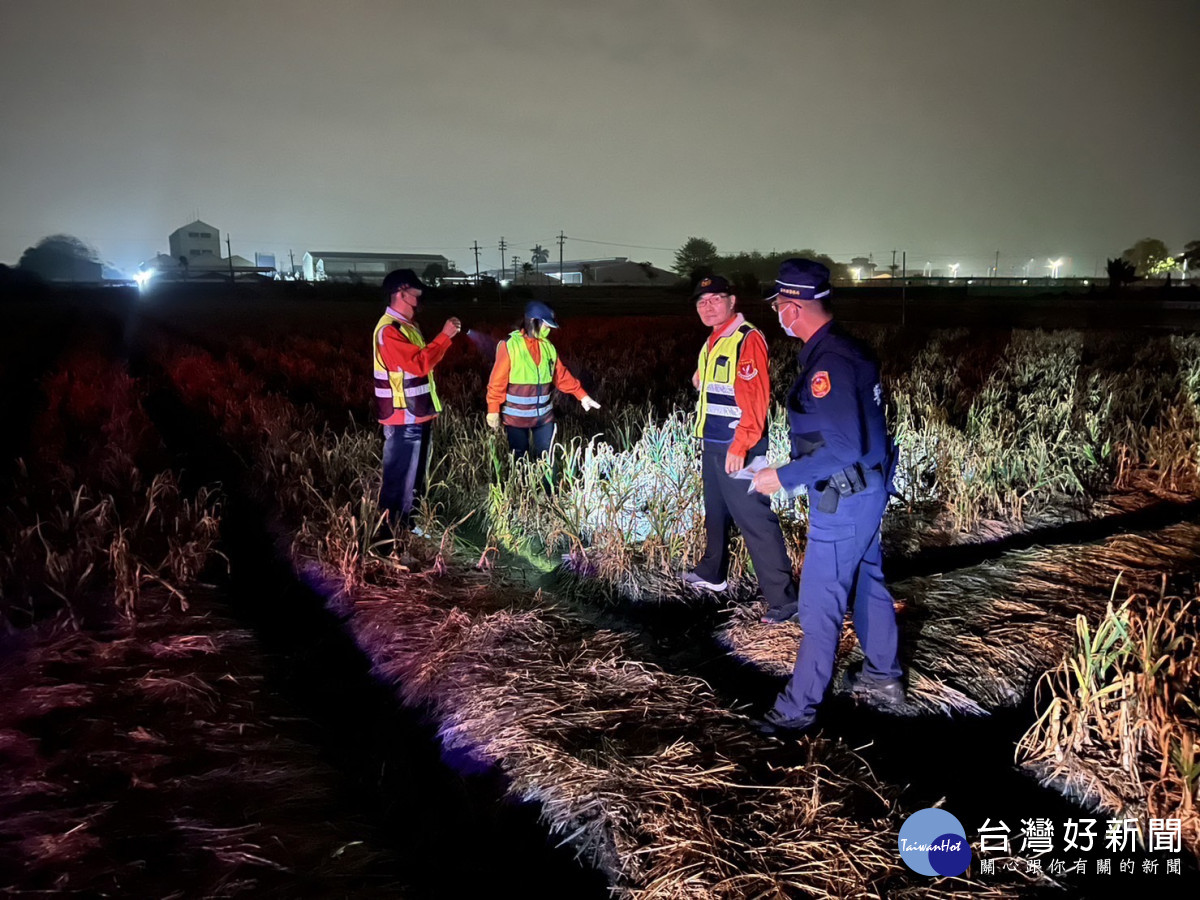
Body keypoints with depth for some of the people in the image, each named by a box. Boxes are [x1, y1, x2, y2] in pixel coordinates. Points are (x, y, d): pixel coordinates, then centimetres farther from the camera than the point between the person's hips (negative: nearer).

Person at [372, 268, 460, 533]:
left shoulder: (406, 326, 14)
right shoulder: (389, 330, -19)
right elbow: (420, 363, -26)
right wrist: (445, 335, -20)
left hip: (417, 414, 10)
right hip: (403, 418, -10)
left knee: (416, 476, 19)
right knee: (400, 480, -3)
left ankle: (411, 525, 30)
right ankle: (395, 531, 6)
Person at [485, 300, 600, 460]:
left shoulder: (548, 347, 4)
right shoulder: (510, 345, -12)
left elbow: (562, 376, 8)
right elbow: (497, 382, -12)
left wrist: (582, 395, 1)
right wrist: (493, 410, -13)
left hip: (543, 416, 5)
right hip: (516, 417, -4)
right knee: (520, 460, 7)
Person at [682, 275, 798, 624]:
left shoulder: (747, 339, -14)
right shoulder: (712, 342, 15)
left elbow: (755, 397, -22)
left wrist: (740, 445, -26)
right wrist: (701, 381, 9)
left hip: (737, 447, -10)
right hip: (713, 444, 10)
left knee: (754, 518, -11)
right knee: (716, 513, 22)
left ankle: (781, 597, -6)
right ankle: (712, 573, 40)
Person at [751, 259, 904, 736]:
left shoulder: (829, 364, -25)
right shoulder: (842, 348, 6)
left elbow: (844, 448, -29)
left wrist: (783, 477, -21)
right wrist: (796, 468, 18)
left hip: (844, 502, -10)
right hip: (865, 490, 10)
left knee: (820, 605, 0)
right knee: (866, 581, 22)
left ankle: (799, 706, 12)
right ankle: (883, 677, 39)